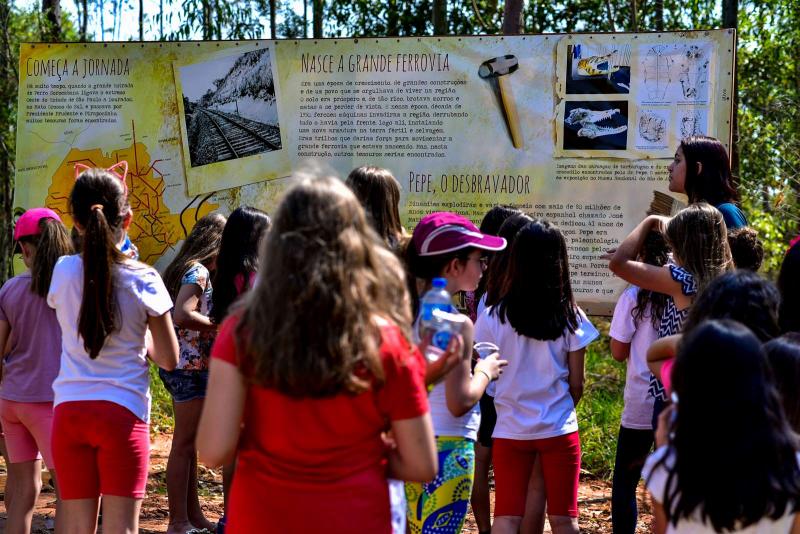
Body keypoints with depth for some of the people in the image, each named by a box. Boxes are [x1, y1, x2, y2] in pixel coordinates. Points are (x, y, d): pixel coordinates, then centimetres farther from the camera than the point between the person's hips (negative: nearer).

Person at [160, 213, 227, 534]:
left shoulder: (184, 268, 14)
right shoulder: (198, 271, -14)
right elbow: (183, 315, -28)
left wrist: (214, 326, 11)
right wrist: (219, 326, -18)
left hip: (181, 366, 10)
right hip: (191, 366, -10)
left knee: (188, 444, 14)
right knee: (184, 444, -5)